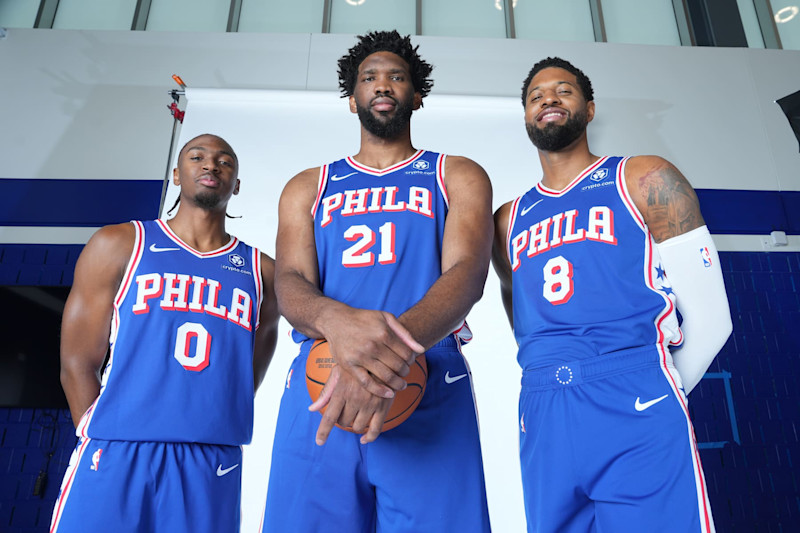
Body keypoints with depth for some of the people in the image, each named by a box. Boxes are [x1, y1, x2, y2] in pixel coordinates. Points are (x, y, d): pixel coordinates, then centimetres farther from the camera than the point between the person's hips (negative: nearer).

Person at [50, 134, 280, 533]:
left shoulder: (263, 272, 8)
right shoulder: (119, 245, 6)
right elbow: (77, 364, 3)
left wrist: (198, 445, 7)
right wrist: (104, 444, -2)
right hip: (115, 453, 0)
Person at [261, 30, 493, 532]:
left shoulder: (459, 177, 12)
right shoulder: (308, 188, 18)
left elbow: (467, 274, -5)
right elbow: (291, 283, 3)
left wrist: (394, 351, -25)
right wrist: (336, 319, -24)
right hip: (319, 388, 2)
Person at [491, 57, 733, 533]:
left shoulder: (646, 181, 4)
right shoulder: (509, 220, 15)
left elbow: (709, 318, 1)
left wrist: (648, 396, 7)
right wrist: (558, 397, 14)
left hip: (638, 419, -3)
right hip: (543, 426, 4)